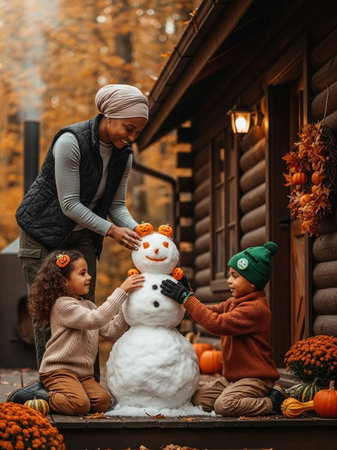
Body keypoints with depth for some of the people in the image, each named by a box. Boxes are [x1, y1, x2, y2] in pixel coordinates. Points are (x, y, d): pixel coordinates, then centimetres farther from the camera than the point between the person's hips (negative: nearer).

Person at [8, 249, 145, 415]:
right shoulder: (63, 305, -12)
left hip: (84, 373, 9)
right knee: (81, 405, -30)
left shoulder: (89, 306, 18)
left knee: (103, 401, -18)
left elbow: (112, 332, 11)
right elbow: (95, 320, -24)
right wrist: (121, 291, -23)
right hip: (58, 370, -9)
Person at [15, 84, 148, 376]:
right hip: (43, 232, -6)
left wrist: (137, 230, -19)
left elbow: (117, 205, 0)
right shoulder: (70, 142, -24)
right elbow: (69, 204, -24)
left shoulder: (124, 155, -3)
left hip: (82, 236, 6)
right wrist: (111, 230, -28)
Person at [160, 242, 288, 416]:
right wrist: (185, 291, 1)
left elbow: (216, 323, -27)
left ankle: (273, 402, -9)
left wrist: (186, 297, -24)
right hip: (232, 376, 10)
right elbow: (209, 312, 14)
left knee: (224, 405, -31)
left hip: (255, 377, -10)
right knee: (199, 398, -2)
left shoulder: (256, 308, -20)